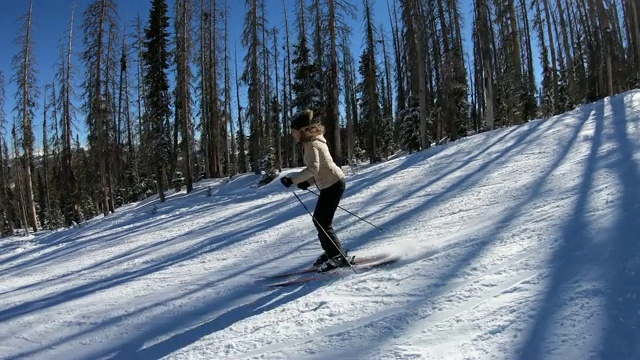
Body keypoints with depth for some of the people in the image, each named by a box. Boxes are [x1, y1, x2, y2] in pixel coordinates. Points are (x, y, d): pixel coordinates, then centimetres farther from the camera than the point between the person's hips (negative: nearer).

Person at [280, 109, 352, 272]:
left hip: (332, 184, -10)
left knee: (322, 222, -4)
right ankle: (332, 252, 24)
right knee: (319, 220, 15)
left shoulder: (311, 143, -15)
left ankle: (338, 257, 1)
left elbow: (313, 168, -28)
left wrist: (292, 180, -26)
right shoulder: (315, 141, 16)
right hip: (332, 183, 10)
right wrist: (308, 182, 10)